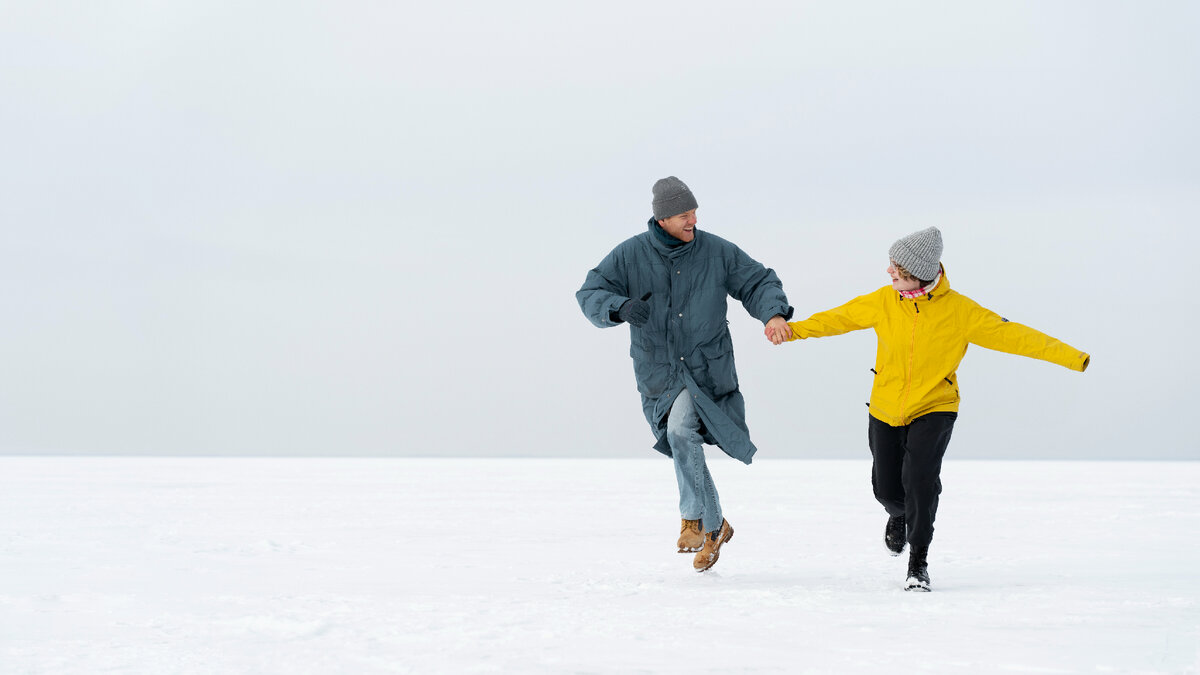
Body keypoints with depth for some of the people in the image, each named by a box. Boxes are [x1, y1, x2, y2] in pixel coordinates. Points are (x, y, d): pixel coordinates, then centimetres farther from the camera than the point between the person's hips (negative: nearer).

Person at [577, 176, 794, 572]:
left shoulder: (716, 251, -1)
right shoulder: (630, 255, -3)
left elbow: (758, 282, 5)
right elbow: (590, 293, -6)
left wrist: (774, 313, -16)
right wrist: (620, 308, -27)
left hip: (708, 368, -2)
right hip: (659, 372, 2)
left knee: (680, 428, -22)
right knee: (682, 437, 1)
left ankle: (694, 519, -7)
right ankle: (714, 526, 18)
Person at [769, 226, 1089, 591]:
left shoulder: (959, 310, -16)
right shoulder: (883, 301, -8)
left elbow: (1009, 334, -17)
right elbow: (841, 317, 8)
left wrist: (1070, 357, -24)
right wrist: (793, 329, 13)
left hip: (934, 409, -3)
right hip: (886, 409, 3)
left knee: (920, 477, -24)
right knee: (887, 488, 6)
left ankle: (919, 561, -6)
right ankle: (899, 514, 47)